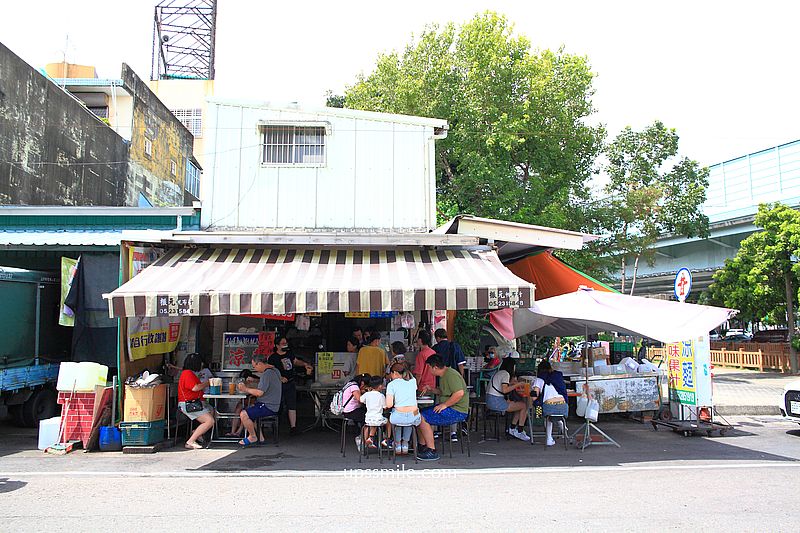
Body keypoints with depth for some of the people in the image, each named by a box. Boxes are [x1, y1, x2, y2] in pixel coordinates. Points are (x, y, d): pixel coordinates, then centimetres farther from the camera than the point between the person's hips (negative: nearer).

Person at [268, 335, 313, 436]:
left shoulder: (289, 354, 11)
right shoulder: (273, 358, -6)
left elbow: (296, 361, 28)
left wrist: (305, 364, 12)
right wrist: (280, 378, -26)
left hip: (290, 384, 5)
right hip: (279, 385, -5)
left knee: (292, 406, 2)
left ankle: (293, 427, 5)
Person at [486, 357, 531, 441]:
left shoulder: (499, 372, 18)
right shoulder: (505, 373, -10)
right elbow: (504, 390, -21)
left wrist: (514, 384, 21)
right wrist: (517, 385, -11)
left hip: (490, 401, 10)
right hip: (496, 402, -10)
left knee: (519, 405, 16)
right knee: (524, 405, -5)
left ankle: (512, 429, 16)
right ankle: (520, 431, 3)